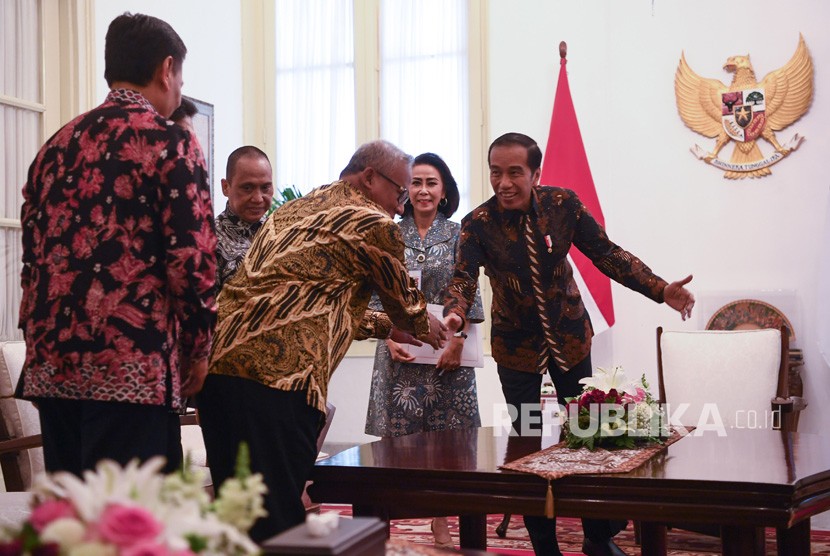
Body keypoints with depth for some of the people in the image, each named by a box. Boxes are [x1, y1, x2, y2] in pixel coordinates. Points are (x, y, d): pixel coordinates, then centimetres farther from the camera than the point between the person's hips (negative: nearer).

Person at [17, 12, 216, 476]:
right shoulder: (168, 141, -4)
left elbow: (32, 257, 16)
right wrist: (198, 349, 1)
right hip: (132, 367, -7)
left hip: (52, 366, 7)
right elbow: (191, 258, -11)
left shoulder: (57, 146, 16)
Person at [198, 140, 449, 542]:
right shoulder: (373, 225, 1)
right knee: (277, 524, -4)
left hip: (214, 362, 9)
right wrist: (425, 327, 39)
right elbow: (404, 300, 17)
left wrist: (386, 327, 45)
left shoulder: (296, 209, 26)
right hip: (276, 374, -9)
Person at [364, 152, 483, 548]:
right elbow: (378, 295, 4)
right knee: (397, 436, 0)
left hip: (448, 350, 0)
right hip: (401, 348, 0)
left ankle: (441, 524, 13)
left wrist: (457, 341, -12)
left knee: (445, 435, 4)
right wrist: (389, 339, -8)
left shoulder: (459, 235, 3)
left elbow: (469, 295, -1)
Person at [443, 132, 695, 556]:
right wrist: (454, 313, -49)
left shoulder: (564, 204, -12)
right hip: (516, 345, -1)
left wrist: (659, 290, -17)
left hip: (570, 336, 2)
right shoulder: (478, 224, -16)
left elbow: (607, 254, -8)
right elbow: (463, 277, -27)